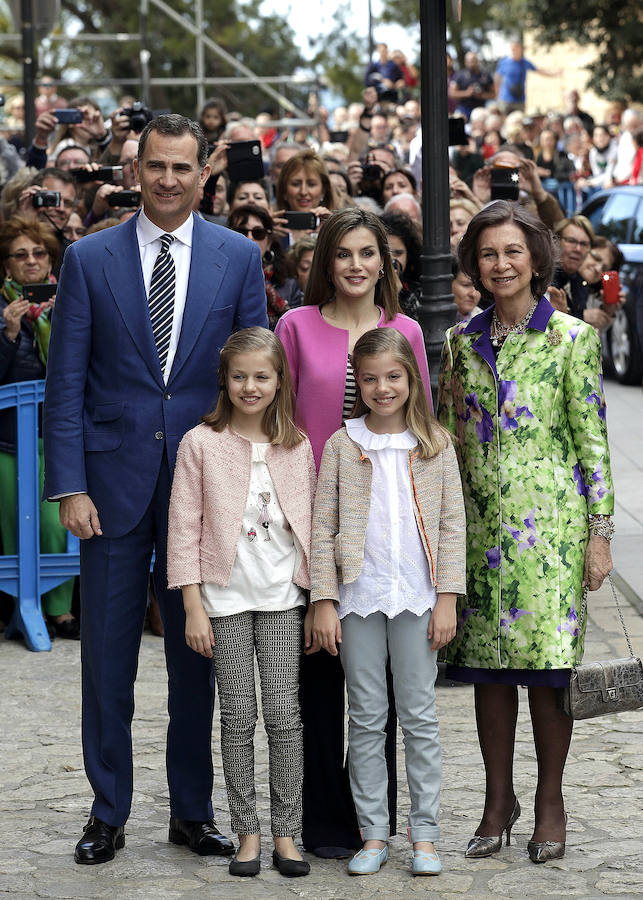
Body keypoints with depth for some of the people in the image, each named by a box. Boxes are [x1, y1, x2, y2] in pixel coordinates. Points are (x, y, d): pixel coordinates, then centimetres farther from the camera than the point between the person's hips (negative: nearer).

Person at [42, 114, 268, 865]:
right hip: (115, 483, -1)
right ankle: (107, 813, 16)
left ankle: (192, 810, 20)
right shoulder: (90, 259, 1)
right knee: (107, 655, 4)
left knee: (198, 654, 8)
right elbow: (65, 384, 0)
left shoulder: (238, 259, 4)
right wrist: (69, 487, -8)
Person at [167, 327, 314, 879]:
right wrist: (193, 607, -6)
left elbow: (310, 526, 9)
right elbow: (184, 529, -3)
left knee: (283, 713, -1)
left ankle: (286, 833, 6)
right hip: (226, 597, -1)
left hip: (282, 597, 1)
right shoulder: (201, 444, -2)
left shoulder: (298, 447, 5)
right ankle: (248, 832, 10)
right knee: (238, 716, 1)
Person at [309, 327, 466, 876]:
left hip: (417, 598, 0)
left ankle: (425, 834, 12)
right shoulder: (342, 445, 2)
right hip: (358, 598, 0)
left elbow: (452, 525, 2)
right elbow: (323, 527, 1)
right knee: (366, 719, 6)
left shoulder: (435, 444, 3)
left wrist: (448, 598, -4)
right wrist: (323, 601, -5)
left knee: (420, 717, 4)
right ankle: (374, 835, 13)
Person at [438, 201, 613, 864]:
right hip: (481, 523, 4)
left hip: (550, 522, -3)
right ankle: (498, 799, 18)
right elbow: (447, 438, 14)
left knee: (547, 660, -2)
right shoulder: (460, 342, 9)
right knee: (487, 663, 6)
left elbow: (593, 440, -2)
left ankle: (550, 803, 11)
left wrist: (599, 532, -6)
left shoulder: (570, 338, -2)